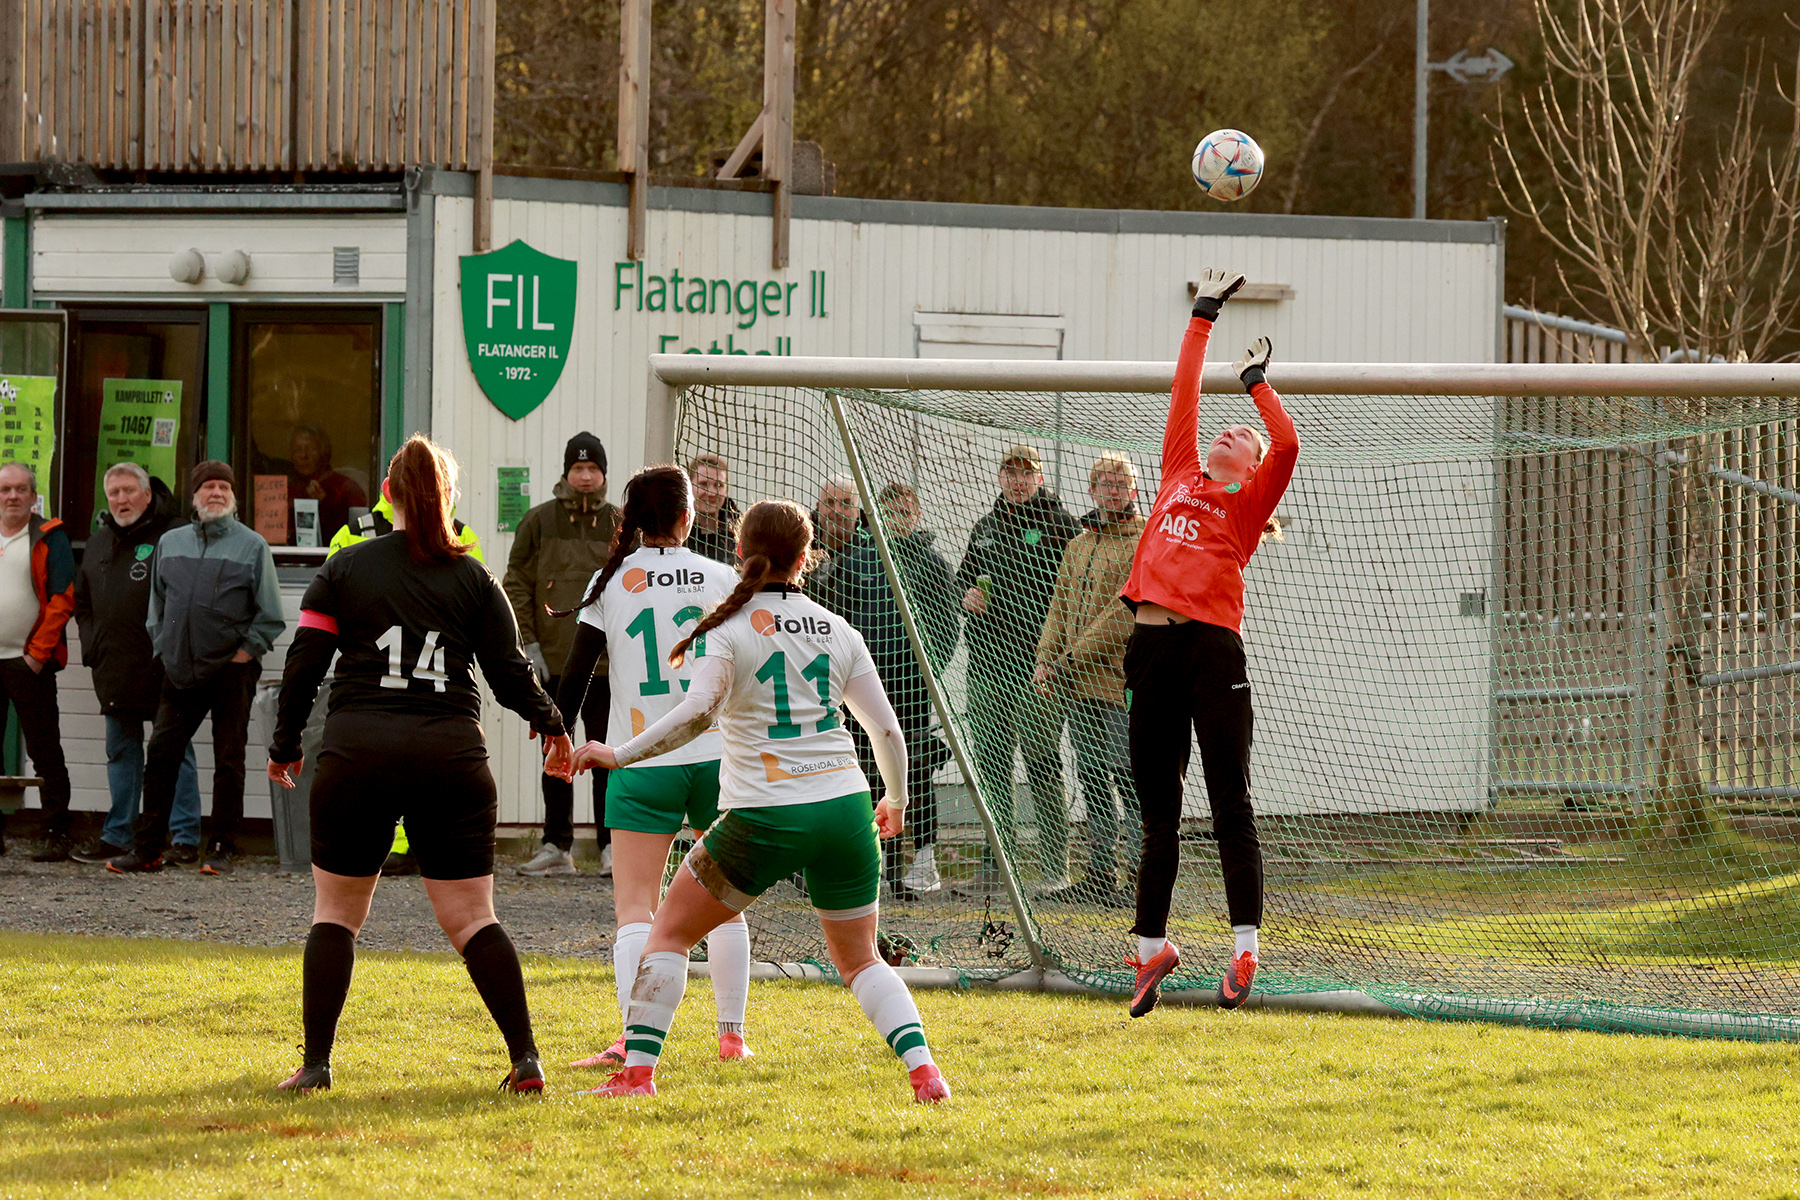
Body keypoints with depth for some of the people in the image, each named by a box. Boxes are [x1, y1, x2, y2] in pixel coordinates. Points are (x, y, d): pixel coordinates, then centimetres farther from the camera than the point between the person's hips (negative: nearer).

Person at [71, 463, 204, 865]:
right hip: (114, 672, 6)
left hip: (162, 670, -6)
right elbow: (81, 601, 26)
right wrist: (91, 644, 13)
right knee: (121, 753, 12)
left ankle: (184, 836, -1)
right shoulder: (98, 543, 16)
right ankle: (117, 835, 18)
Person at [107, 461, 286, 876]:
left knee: (229, 760, 1)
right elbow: (157, 605, 20)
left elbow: (271, 617, 2)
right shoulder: (170, 543, 12)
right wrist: (163, 647, 10)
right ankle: (147, 848, 5)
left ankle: (221, 850, 7)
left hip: (231, 671, -3)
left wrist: (246, 651, -6)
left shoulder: (252, 545, 1)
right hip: (180, 671, 3)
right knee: (160, 755, 0)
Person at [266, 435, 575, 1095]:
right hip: (452, 756, 1)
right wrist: (550, 725, 27)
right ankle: (525, 1059, -2)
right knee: (471, 918, 5)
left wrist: (285, 744, 14)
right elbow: (510, 670, 9)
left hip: (356, 755, -1)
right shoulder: (473, 577, 6)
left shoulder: (343, 570, 5)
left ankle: (315, 1063, 4)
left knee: (336, 913, 10)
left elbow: (303, 664, 2)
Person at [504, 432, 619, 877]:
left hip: (606, 661, -1)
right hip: (552, 658, 1)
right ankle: (557, 846, 11)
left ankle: (612, 845, 2)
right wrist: (528, 643, -4)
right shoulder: (539, 522, 4)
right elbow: (517, 586, 4)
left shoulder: (622, 525, 6)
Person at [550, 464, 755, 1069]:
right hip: (718, 754, 2)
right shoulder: (721, 577, 1)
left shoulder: (611, 582, -1)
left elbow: (576, 673, 0)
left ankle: (633, 1040, -18)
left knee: (634, 907, -3)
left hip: (642, 763, -2)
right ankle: (732, 1035, 18)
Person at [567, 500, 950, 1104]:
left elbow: (698, 712, -20)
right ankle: (923, 1069, -3)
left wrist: (621, 755, -13)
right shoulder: (838, 631, 9)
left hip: (766, 816, -4)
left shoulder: (727, 629, -4)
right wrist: (896, 799, 27)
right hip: (844, 805, 4)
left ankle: (637, 1071, 4)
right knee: (859, 960, 17)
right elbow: (886, 728, 11)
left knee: (670, 931, 12)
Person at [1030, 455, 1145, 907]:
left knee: (1129, 779, -10)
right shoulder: (1078, 546, 19)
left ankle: (1144, 879, -8)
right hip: (1077, 687, 7)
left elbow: (1125, 611, -13)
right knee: (1092, 778, 10)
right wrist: (1045, 661, 3)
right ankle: (1101, 873, 16)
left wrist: (1072, 659, -15)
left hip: (1122, 683, -7)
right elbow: (1060, 609, 19)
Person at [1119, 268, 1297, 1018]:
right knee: (1157, 810, 9)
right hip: (1151, 646, 5)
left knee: (1230, 803, -5)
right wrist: (1204, 316, 27)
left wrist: (1258, 381, 4)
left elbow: (1287, 445, -8)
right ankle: (1152, 947, 16)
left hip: (1211, 646, -5)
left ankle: (1245, 948, -6)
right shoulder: (1180, 476, 20)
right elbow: (1184, 394, 25)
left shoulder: (1248, 502, 8)